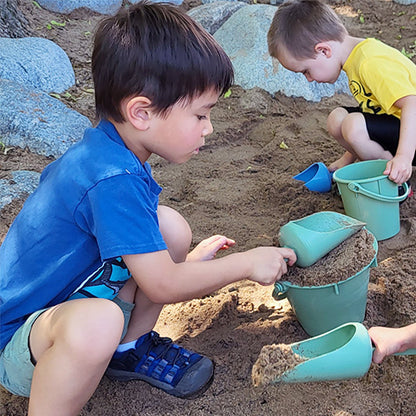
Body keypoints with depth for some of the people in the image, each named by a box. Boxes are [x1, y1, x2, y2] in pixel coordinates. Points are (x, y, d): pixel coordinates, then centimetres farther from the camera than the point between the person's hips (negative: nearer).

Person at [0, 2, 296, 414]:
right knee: (97, 323, -43)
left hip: (76, 297, 10)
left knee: (170, 226, -3)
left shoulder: (105, 150, -1)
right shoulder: (113, 180, -31)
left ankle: (129, 349, 13)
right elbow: (164, 286, -23)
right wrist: (247, 263, -12)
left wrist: (188, 258, 13)